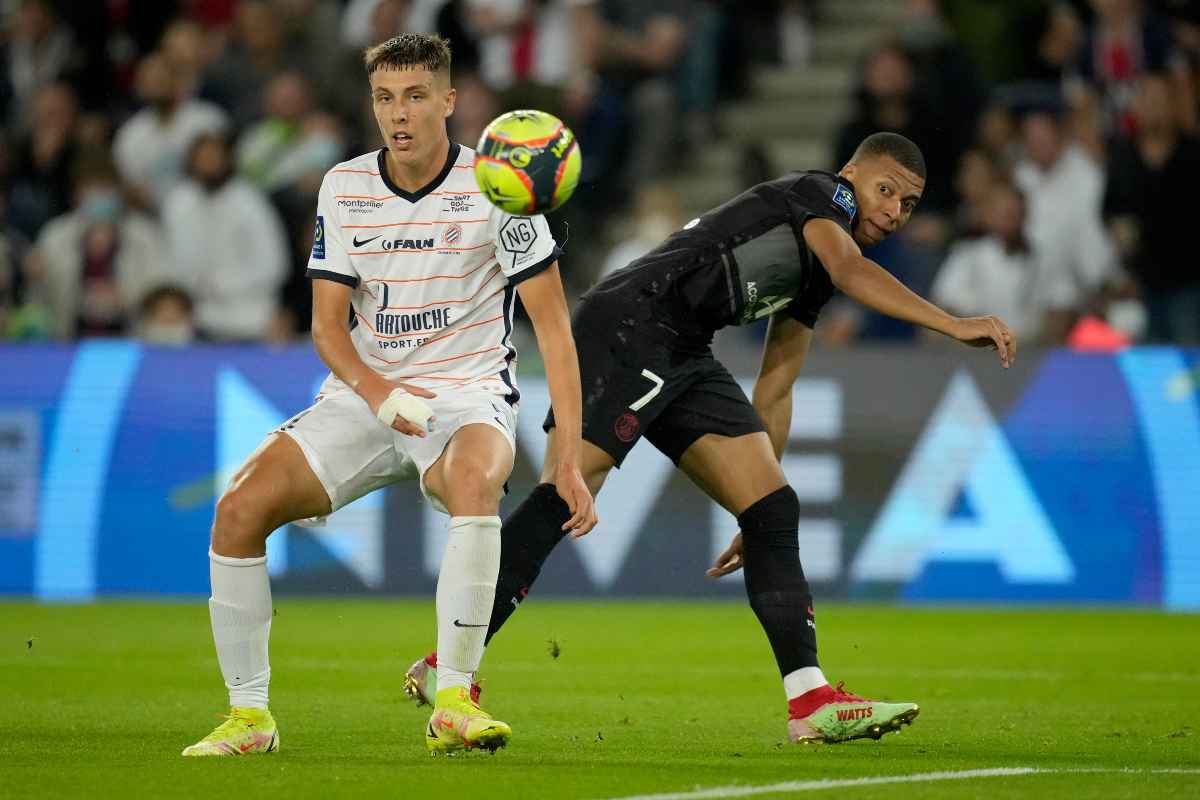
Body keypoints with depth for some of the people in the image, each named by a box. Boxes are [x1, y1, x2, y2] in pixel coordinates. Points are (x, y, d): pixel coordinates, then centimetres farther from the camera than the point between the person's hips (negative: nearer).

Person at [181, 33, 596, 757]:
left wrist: (571, 459, -16)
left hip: (468, 395, -4)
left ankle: (454, 701, -34)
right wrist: (377, 392, -20)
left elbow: (553, 325, -8)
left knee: (474, 482, -39)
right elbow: (328, 323, 3)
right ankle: (249, 716, -5)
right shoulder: (343, 188, 2)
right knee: (240, 508, -17)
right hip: (364, 393, 4)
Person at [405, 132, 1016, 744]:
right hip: (627, 327, -10)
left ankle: (811, 703, -4)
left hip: (684, 359, 10)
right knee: (563, 498, -20)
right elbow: (851, 270, -23)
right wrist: (952, 324, -32)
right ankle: (445, 668, -18)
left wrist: (759, 515, 27)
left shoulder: (816, 272, 24)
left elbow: (774, 390, 28)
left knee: (775, 509, 0)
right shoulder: (817, 195, -1)